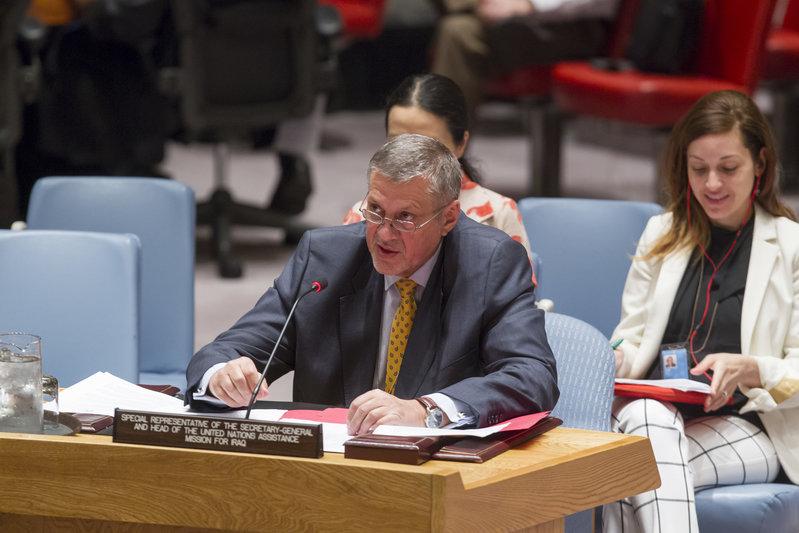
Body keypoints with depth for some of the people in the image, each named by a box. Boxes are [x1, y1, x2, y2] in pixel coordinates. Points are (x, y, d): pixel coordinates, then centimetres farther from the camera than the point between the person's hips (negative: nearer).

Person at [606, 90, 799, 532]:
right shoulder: (662, 235, 20)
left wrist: (751, 371, -20)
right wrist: (616, 358, -5)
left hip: (747, 430, -3)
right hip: (653, 412, 3)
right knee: (647, 417, -38)